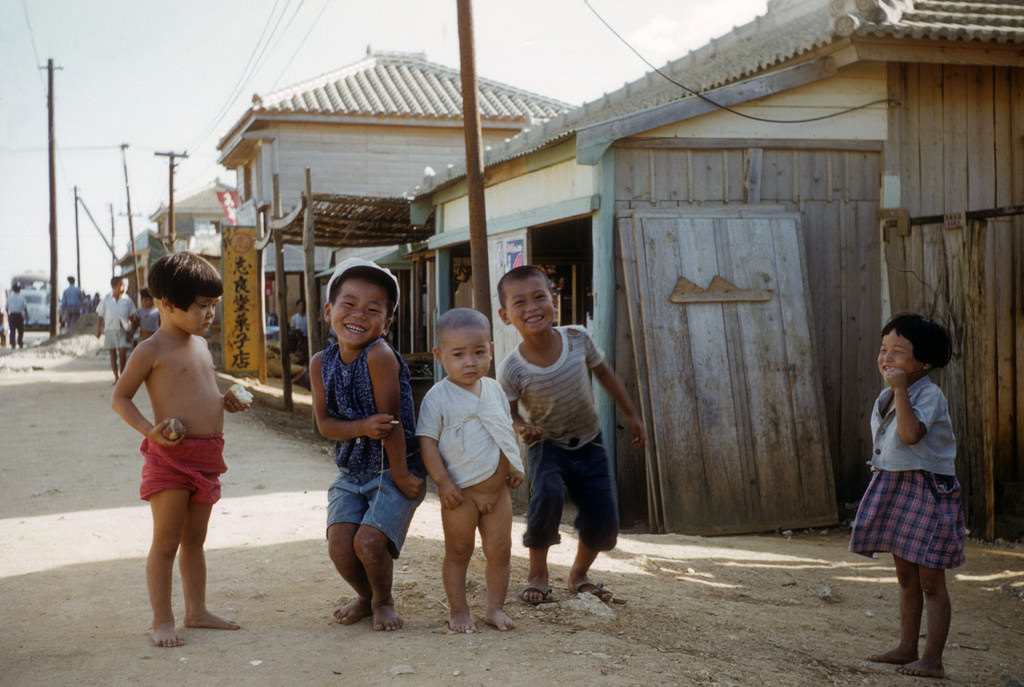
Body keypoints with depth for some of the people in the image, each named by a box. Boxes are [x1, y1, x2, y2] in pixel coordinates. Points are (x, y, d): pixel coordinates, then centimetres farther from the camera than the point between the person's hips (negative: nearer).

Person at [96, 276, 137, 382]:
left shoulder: (127, 300, 0)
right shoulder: (106, 300, 1)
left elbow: (132, 317, 4)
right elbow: (100, 316, 8)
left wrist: (132, 331, -2)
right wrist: (98, 330, 3)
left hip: (123, 330, -1)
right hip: (110, 329, 1)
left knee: (122, 352, -11)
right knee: (113, 354, 7)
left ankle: (122, 374, 5)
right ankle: (116, 377, 16)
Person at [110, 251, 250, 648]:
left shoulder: (200, 345, 14)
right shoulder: (152, 351, -10)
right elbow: (119, 398, -7)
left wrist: (224, 402, 8)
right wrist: (150, 430, -21)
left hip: (207, 455, 8)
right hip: (171, 456, -8)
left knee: (194, 540, 16)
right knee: (166, 541, -1)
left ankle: (197, 611, 26)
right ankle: (162, 621, 7)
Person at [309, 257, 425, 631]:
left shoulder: (380, 355, -20)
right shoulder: (321, 363, -2)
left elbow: (391, 419, -18)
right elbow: (325, 423, -4)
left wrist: (400, 475, -15)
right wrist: (363, 427, -24)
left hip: (393, 472, -5)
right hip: (351, 472, 5)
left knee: (370, 541, -18)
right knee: (339, 542, -11)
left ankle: (383, 600, 16)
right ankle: (365, 596, 23)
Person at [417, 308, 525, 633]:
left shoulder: (494, 389, 8)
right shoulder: (438, 397, -11)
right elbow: (427, 440, -12)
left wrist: (516, 465, 11)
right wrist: (442, 481, -16)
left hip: (497, 489, 5)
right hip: (461, 491, -5)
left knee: (500, 550, 9)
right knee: (458, 552, 5)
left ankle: (495, 608, 21)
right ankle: (458, 611, 17)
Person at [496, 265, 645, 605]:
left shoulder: (577, 339, -15)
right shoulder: (511, 370, -22)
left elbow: (604, 374, 4)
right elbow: (507, 411, -6)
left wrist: (632, 415, 12)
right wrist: (521, 427, -29)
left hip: (588, 444, 3)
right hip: (546, 446, -3)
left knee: (604, 521, -2)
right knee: (547, 494, -31)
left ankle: (579, 572, 29)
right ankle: (537, 574, -9)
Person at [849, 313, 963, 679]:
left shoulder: (929, 395, -16)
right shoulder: (886, 397, 10)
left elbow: (911, 433, -33)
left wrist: (901, 390, -30)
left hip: (927, 491, -8)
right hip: (893, 489, 9)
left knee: (930, 581, -2)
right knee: (906, 577, 17)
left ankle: (933, 659, 3)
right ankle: (907, 648, 27)